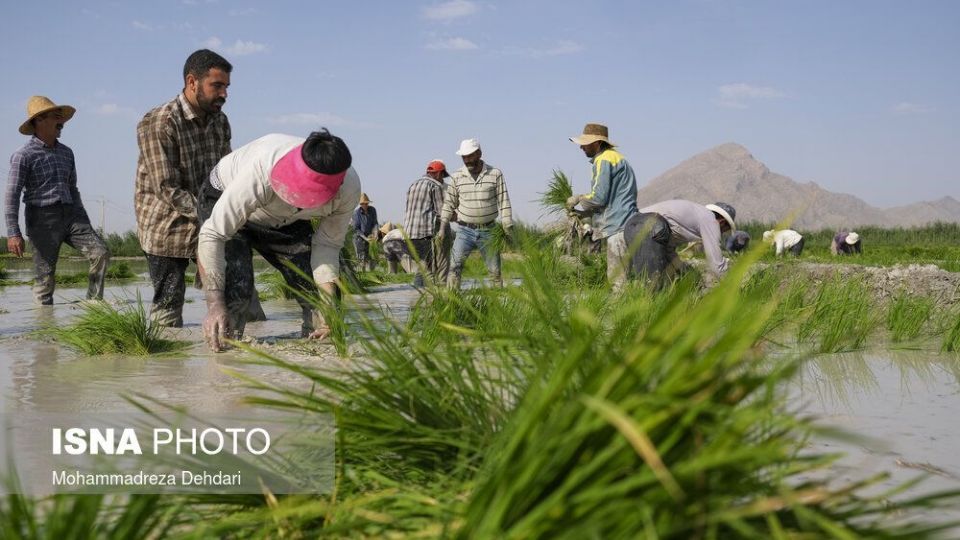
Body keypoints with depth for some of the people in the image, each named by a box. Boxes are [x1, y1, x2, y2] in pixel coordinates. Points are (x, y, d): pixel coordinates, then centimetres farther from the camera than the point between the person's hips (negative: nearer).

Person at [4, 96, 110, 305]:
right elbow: (12, 196, -9)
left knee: (101, 253, -14)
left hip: (70, 215, 5)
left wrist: (84, 224, 22)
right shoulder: (24, 156, -5)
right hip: (42, 219, -5)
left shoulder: (66, 152, 15)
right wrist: (13, 233, -18)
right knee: (45, 277, -4)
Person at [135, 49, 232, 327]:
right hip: (167, 227, -6)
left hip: (210, 224, 6)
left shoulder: (219, 121, 4)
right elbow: (167, 189, -22)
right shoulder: (159, 124, -17)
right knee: (168, 305, -2)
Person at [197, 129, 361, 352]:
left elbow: (327, 244, -18)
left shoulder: (349, 188, -32)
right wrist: (215, 305, -45)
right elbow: (212, 235, -39)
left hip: (286, 220, 4)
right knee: (236, 287, -25)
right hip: (224, 202, -4)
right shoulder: (261, 170, -45)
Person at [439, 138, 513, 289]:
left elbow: (504, 203, -1)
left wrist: (507, 230, -6)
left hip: (488, 231, 0)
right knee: (455, 267, -15)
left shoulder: (495, 174, -2)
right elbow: (449, 204, 7)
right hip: (465, 231, 0)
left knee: (495, 271, 6)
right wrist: (442, 228, -2)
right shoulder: (456, 177, 1)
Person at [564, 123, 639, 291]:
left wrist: (578, 199, 2)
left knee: (618, 280, -9)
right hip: (623, 226, 10)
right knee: (618, 279, 11)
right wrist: (583, 213, 16)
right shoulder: (614, 157, 22)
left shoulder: (604, 160, -10)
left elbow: (599, 197, -17)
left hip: (619, 226, -10)